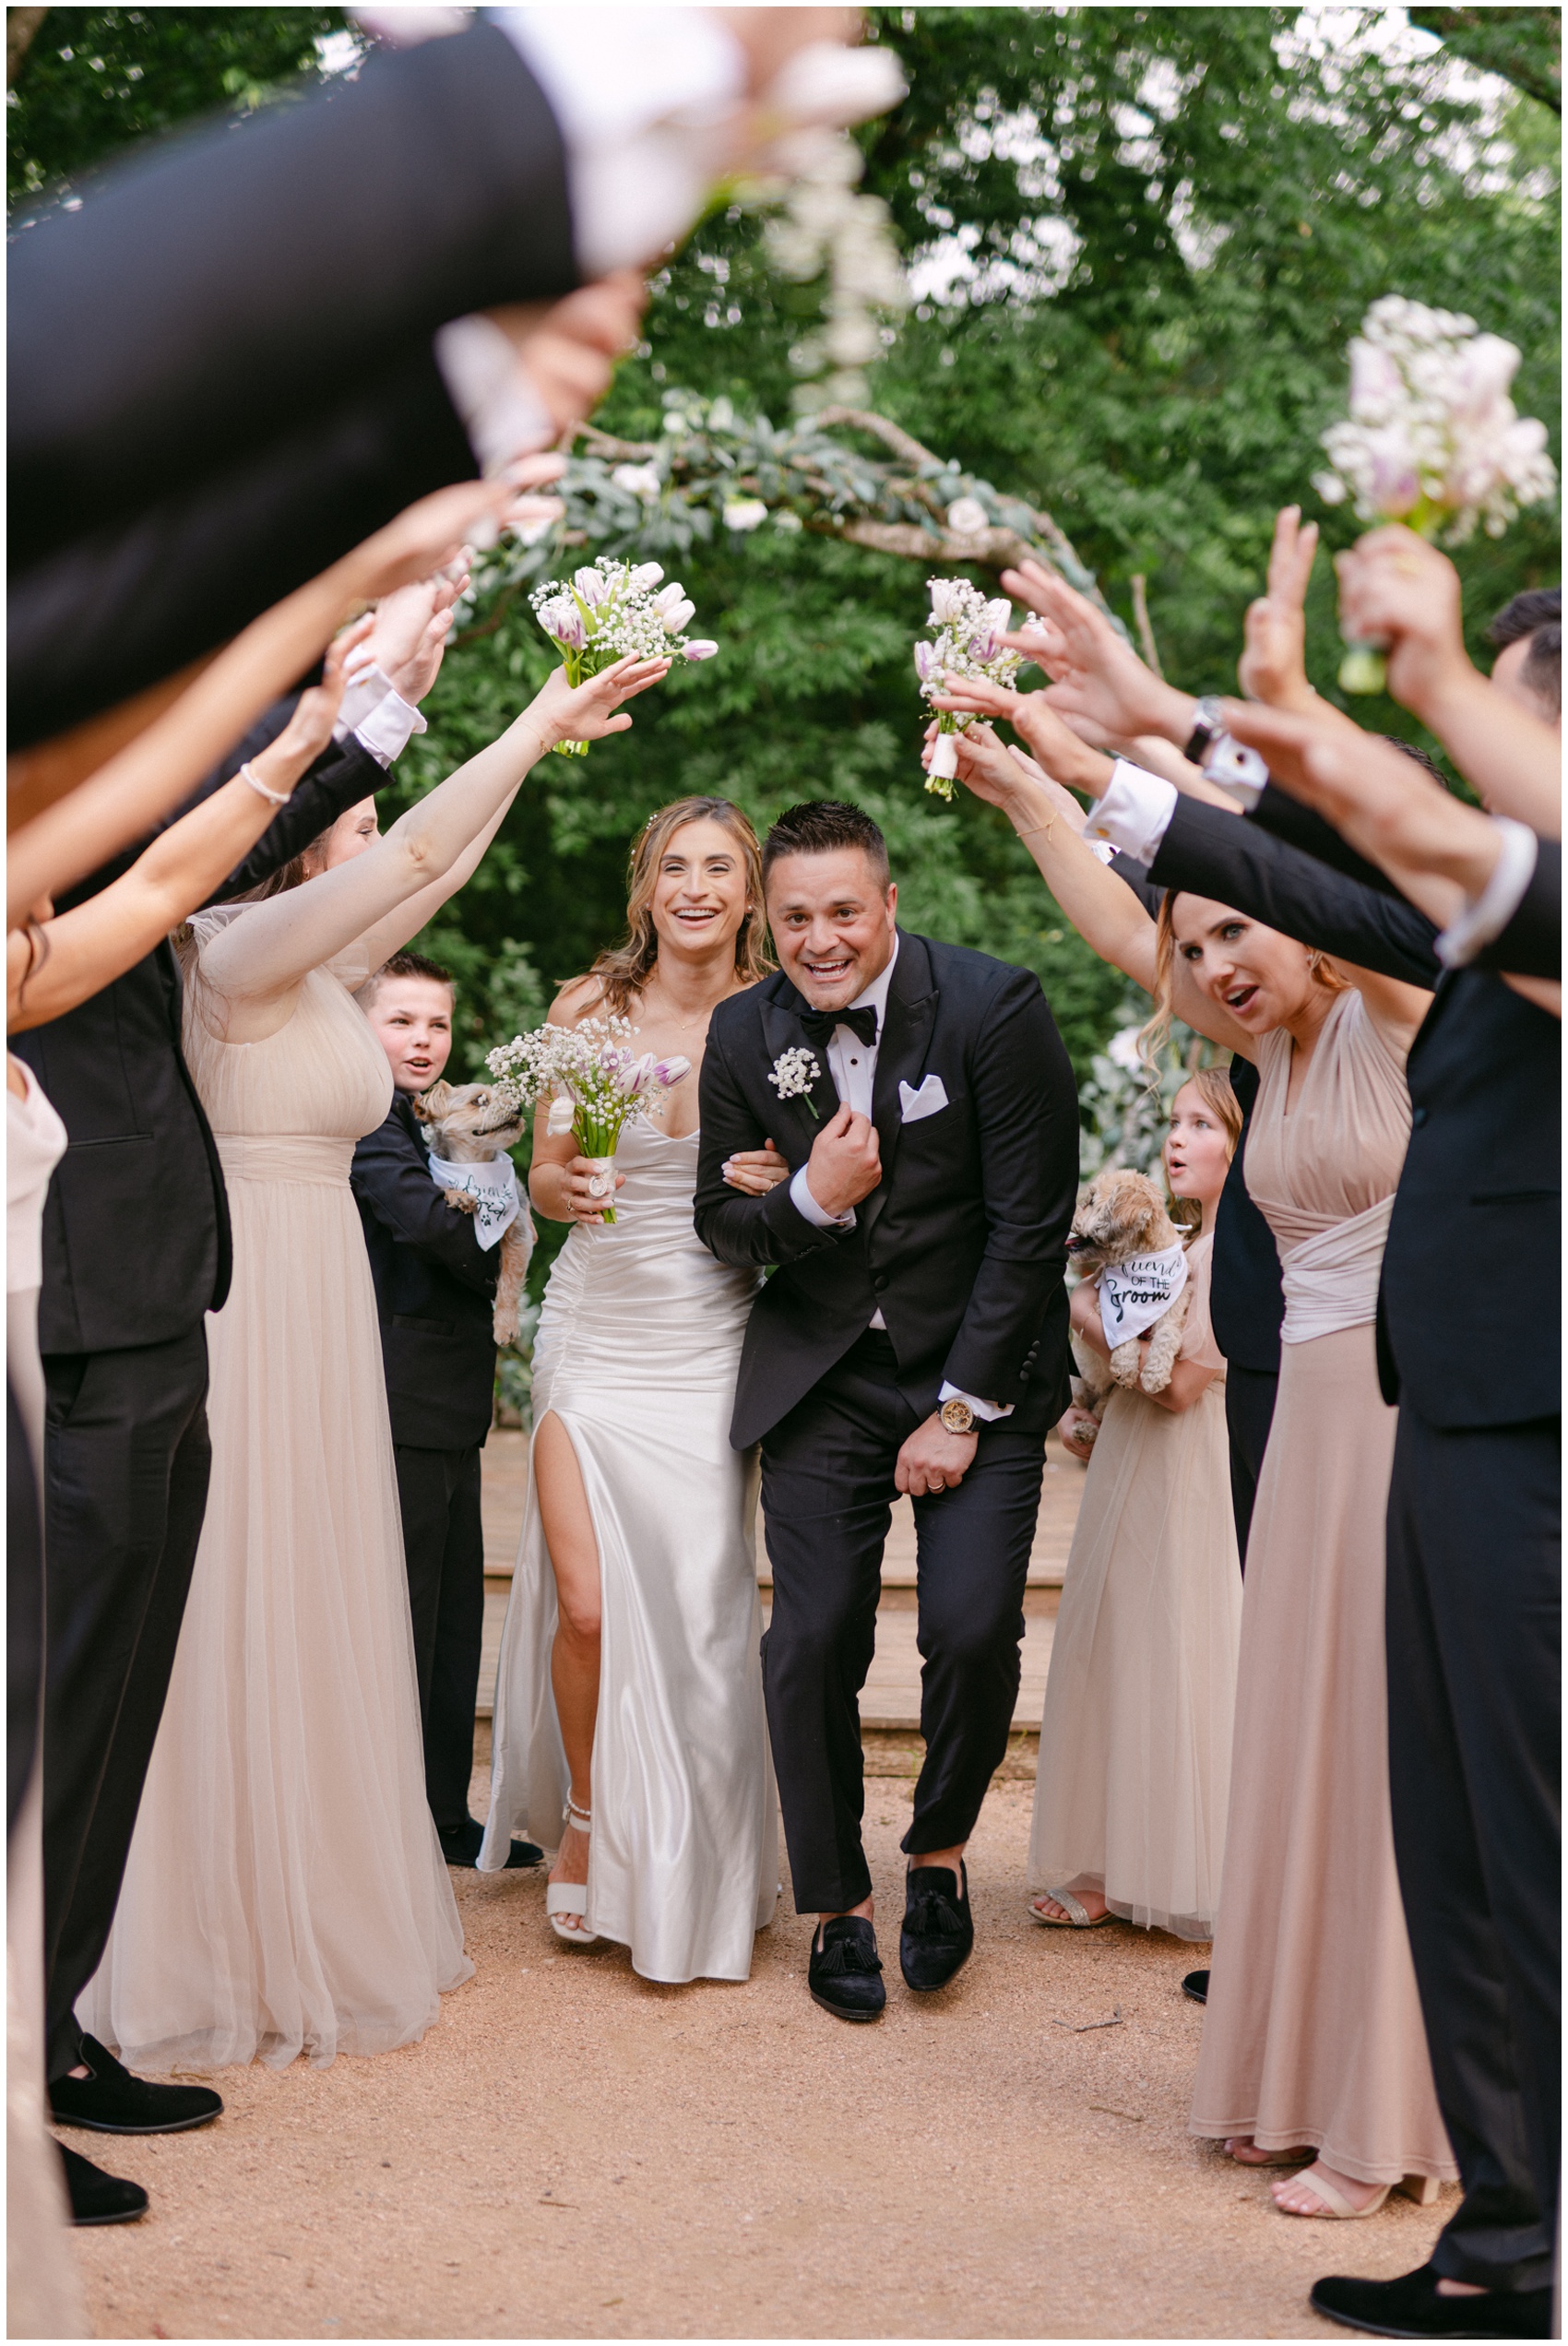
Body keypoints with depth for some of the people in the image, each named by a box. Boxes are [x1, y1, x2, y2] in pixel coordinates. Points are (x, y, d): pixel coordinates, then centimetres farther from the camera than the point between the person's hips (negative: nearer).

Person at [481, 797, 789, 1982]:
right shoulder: (589, 1008, 0)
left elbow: (803, 1182, 8)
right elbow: (546, 1174, 5)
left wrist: (780, 1187, -14)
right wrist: (567, 1187, -17)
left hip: (709, 1348, 0)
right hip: (595, 1336, 0)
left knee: (703, 1610, -1)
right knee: (588, 1607, -7)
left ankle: (696, 1879, 18)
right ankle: (585, 1820, 21)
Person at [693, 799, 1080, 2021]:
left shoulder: (994, 1007, -13)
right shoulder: (746, 1034, -1)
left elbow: (1030, 1223, -11)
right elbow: (720, 1219, 7)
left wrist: (962, 1410, -11)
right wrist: (808, 1201, -17)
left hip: (979, 1368, -2)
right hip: (824, 1369, 3)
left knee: (973, 1628, -14)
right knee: (814, 1640, -4)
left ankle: (940, 1855, 15)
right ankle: (837, 1909, 15)